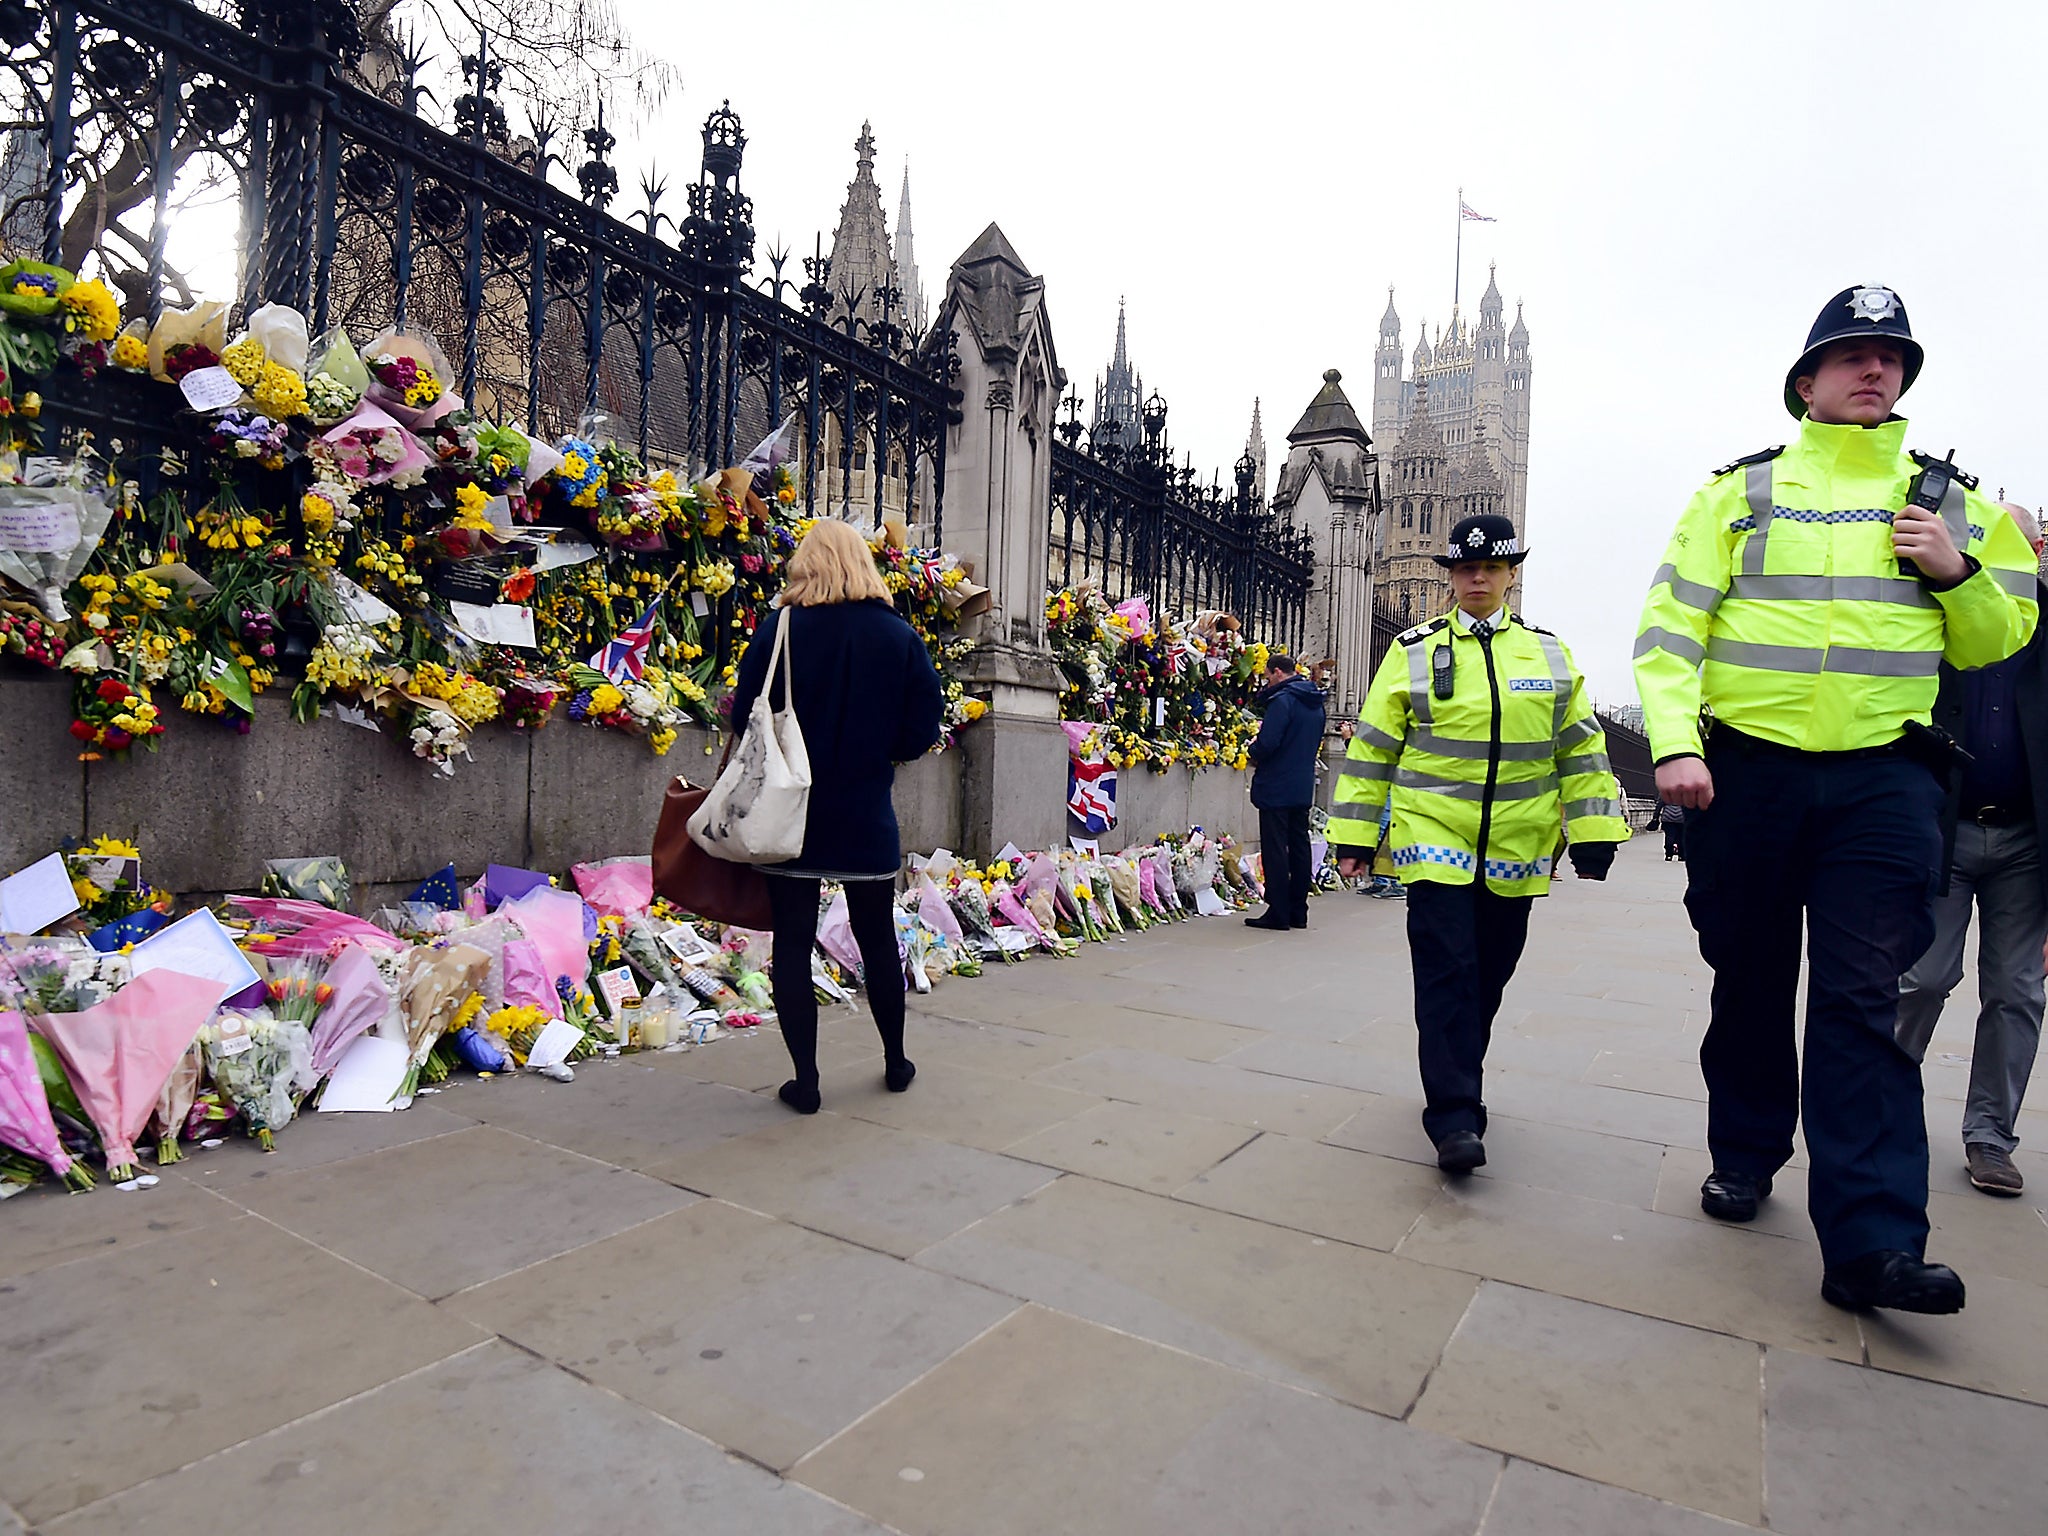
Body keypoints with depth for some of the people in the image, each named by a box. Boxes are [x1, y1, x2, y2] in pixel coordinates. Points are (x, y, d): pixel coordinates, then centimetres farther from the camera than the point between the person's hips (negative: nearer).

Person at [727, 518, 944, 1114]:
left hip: (790, 815, -2)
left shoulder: (781, 629, -8)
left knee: (793, 943, 7)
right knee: (878, 939, 16)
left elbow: (746, 716, -9)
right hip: (867, 817, 2)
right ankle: (896, 1061, 30)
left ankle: (805, 1079, 12)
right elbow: (923, 729, -2)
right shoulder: (900, 636, -3)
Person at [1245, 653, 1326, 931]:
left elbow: (1267, 744, -23)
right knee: (1299, 847, 12)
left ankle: (1278, 914, 0)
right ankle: (1298, 912, 18)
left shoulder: (1282, 700, -15)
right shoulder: (1315, 704, 13)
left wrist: (1252, 749, -1)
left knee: (1275, 850, -3)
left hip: (1277, 789, -8)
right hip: (1303, 789, 8)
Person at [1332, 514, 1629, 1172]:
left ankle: (1458, 1082, 31)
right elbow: (1371, 747, 3)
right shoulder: (1413, 651, 3)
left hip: (1515, 848, 3)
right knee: (1446, 971, -10)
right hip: (1434, 838, -3)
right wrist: (1354, 837, 0)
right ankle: (1454, 1117, -5)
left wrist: (1594, 839, 5)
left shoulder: (1550, 653, 10)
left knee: (1489, 975, 12)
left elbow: (1581, 748, 11)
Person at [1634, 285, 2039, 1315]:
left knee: (1863, 998, -5)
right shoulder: (1739, 490, 7)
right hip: (1746, 767, 0)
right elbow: (1671, 624, -2)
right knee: (1749, 981, 10)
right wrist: (1674, 743, -16)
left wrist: (1957, 573, -4)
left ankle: (1870, 1241, -3)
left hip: (1883, 777, 1)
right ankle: (1744, 1155, 28)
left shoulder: (1947, 499, 14)